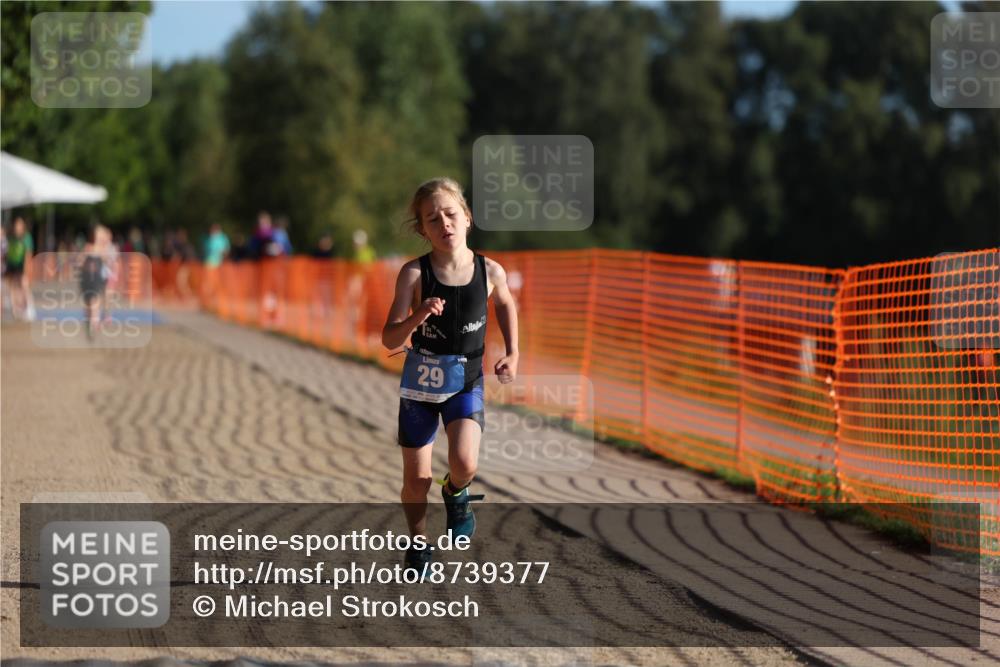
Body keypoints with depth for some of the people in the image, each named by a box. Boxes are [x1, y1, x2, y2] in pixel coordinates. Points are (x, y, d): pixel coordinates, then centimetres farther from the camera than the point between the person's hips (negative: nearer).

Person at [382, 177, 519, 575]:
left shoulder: (490, 272, -10)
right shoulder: (414, 273, -15)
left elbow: (506, 305, 15)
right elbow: (390, 340, -16)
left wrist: (512, 353, 5)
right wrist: (418, 317, -34)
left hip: (466, 381, 0)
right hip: (420, 381, 0)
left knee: (464, 463, -21)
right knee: (416, 478, 7)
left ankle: (456, 494, 15)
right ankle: (419, 543, 34)